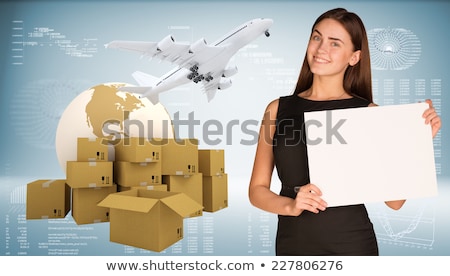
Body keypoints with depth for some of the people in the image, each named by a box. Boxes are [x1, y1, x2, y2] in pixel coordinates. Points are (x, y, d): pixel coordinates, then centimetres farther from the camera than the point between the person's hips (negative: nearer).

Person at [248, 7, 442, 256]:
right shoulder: (278, 108, -2)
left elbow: (394, 200, -5)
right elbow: (257, 190, -1)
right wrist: (291, 206, -18)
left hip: (352, 244, -1)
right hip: (292, 242, 1)